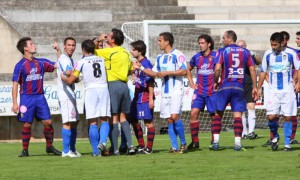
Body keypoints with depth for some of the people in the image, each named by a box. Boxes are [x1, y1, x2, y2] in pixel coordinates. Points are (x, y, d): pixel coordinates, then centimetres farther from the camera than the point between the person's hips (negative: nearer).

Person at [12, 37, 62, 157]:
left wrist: (58, 50, 5)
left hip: (40, 97, 4)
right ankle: (25, 150, 9)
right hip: (27, 98, -4)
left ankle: (49, 147, 12)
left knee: (48, 122, -2)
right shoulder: (20, 65, -3)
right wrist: (15, 103, -9)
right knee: (27, 124, -2)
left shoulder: (41, 62, 9)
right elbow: (15, 84, -4)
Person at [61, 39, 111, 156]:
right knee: (105, 119, 6)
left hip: (91, 90, -3)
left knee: (93, 122, -1)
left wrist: (63, 77, 24)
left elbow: (70, 80, 2)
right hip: (104, 88, 3)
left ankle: (96, 151, -5)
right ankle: (103, 141, -20)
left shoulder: (82, 62, 4)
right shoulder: (101, 60, 16)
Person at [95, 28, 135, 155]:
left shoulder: (109, 52, -9)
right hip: (124, 85, 6)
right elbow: (130, 70, 20)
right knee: (122, 117, 13)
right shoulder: (126, 53, 11)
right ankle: (130, 146, 3)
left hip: (113, 84, -6)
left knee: (114, 117, -5)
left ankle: (115, 149, -7)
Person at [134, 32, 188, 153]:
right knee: (169, 120, 2)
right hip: (165, 93, 7)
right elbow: (154, 73, 21)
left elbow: (184, 71, -15)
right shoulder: (160, 58, 16)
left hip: (176, 92, -7)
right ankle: (174, 147, 3)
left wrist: (166, 73, -15)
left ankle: (183, 143, -4)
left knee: (174, 116, -19)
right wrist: (140, 68, 11)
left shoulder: (177, 55, -7)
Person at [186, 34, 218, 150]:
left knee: (214, 116, 2)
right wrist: (191, 82, 14)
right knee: (194, 113, -9)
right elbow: (188, 69, 24)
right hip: (199, 91, 3)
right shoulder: (197, 57, 8)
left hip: (212, 91, -3)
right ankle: (195, 142, -4)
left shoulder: (215, 56, -6)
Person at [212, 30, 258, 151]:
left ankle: (216, 141, 6)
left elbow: (217, 68, -12)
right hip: (239, 87, 2)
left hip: (225, 86, -2)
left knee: (218, 113, 10)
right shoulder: (245, 52, 8)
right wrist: (255, 87, 10)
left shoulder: (222, 51, -2)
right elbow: (252, 69, 5)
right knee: (237, 115, 1)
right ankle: (237, 143, -9)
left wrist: (216, 82, 4)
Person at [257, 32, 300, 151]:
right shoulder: (268, 54, 2)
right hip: (273, 91, 1)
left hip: (288, 90, -1)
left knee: (287, 117, -2)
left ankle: (287, 144, 6)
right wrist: (259, 88, 9)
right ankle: (275, 137, 17)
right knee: (271, 116, -10)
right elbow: (263, 72, 11)